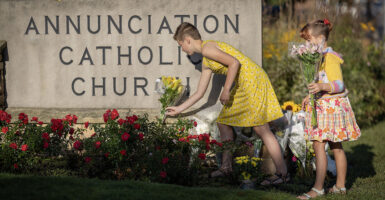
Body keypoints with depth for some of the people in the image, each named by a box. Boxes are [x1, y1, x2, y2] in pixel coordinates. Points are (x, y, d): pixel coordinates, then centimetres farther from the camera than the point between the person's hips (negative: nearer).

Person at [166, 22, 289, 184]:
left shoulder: (207, 48, -9)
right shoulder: (206, 62, 21)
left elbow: (234, 62, -20)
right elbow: (200, 93, 27)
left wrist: (226, 90, -17)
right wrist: (179, 109, 33)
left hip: (252, 79, -10)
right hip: (242, 85, 10)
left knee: (261, 128, -12)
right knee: (223, 121, 15)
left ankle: (282, 173, -11)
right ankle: (226, 166, 21)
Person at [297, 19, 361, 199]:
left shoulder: (330, 58, -17)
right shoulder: (318, 57, 14)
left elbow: (339, 84, -24)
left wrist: (322, 86, -40)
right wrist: (310, 96, 22)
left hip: (331, 107, -10)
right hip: (322, 106, 10)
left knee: (318, 144, -13)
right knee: (336, 147, 13)